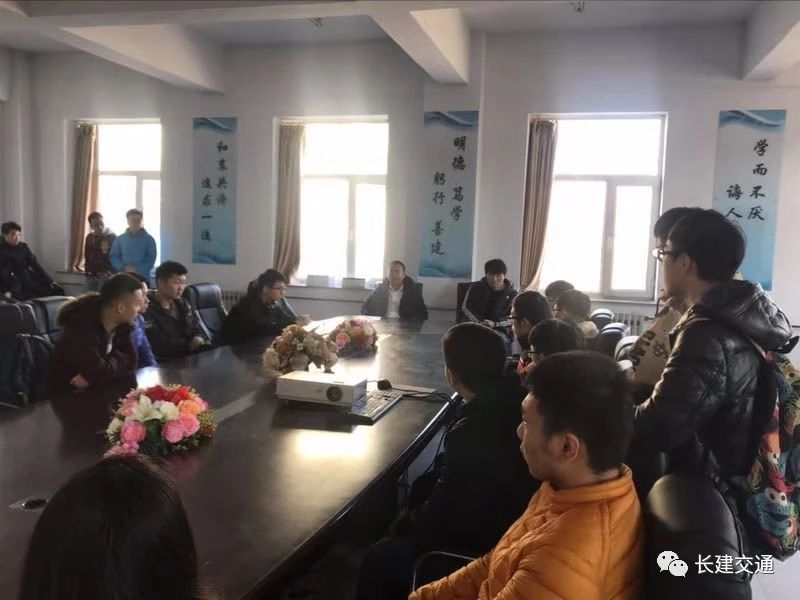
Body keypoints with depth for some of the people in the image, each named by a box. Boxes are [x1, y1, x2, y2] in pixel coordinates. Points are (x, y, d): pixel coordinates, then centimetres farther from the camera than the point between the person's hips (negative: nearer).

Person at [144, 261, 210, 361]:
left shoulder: (183, 304, 16)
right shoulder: (147, 309, -10)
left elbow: (196, 330, 14)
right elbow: (158, 344, -17)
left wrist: (198, 340, -9)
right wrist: (189, 345, -15)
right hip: (164, 361, -7)